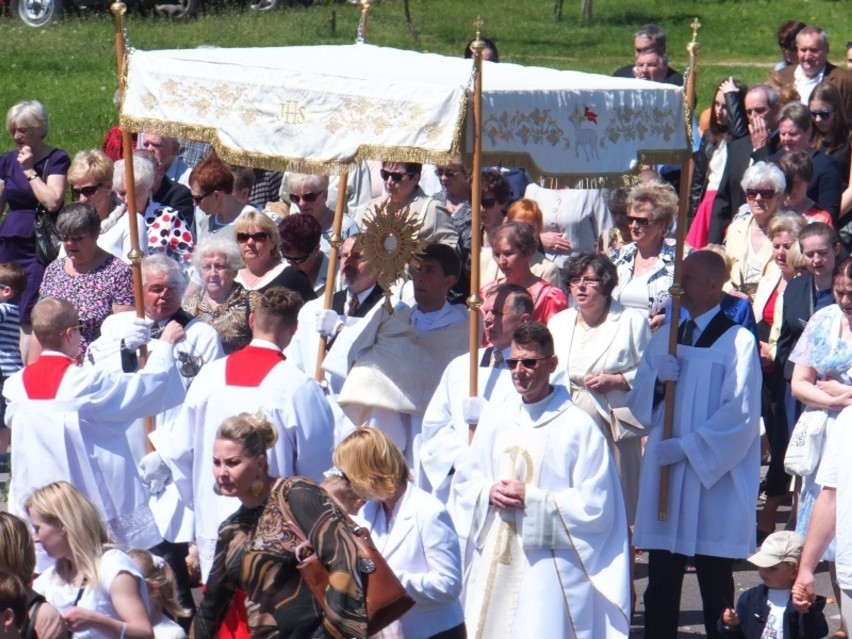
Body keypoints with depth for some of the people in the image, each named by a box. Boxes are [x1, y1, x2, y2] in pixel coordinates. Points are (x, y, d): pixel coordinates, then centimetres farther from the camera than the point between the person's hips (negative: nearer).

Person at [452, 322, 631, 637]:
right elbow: (464, 481, 15)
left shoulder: (579, 427, -8)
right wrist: (489, 492, -7)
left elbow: (595, 507, -9)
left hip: (548, 573, -5)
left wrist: (532, 499, -15)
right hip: (493, 565, 5)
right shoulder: (496, 414, 8)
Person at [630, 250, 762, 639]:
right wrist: (656, 379, -8)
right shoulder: (663, 338, 14)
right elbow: (639, 404, 13)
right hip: (663, 474, 5)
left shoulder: (738, 341, -5)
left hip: (713, 479, -5)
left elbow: (740, 411, -12)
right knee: (660, 582, 4)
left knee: (715, 583, 0)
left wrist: (688, 447, -14)